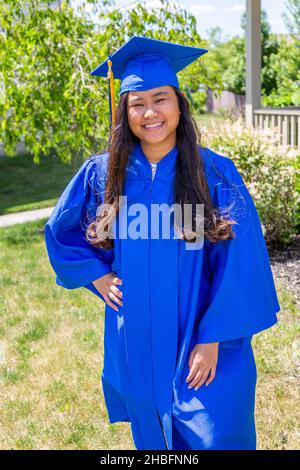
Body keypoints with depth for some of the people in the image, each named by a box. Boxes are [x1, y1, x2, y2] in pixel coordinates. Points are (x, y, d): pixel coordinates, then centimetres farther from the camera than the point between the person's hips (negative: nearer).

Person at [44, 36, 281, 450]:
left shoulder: (215, 173, -11)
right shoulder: (101, 174, -4)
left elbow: (239, 263, -11)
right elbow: (60, 231, 12)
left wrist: (213, 338, -14)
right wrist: (95, 275, -1)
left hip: (202, 346, -2)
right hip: (136, 347, 3)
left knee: (212, 439, 5)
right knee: (152, 438, 20)